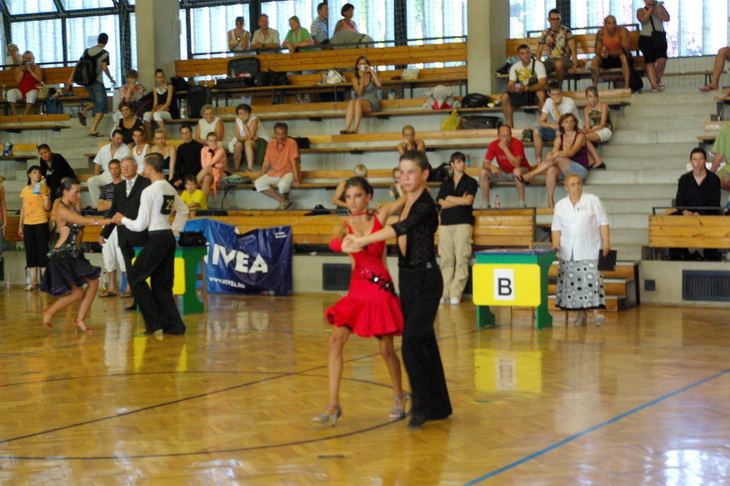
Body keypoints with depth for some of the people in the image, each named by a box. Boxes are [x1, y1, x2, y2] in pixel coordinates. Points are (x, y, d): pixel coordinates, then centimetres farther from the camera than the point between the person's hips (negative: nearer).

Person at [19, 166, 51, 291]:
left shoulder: (43, 188, -1)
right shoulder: (25, 190, 11)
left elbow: (47, 207, -7)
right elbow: (23, 208, 16)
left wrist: (45, 193, -18)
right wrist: (20, 225, 14)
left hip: (41, 223, -4)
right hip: (28, 224, 4)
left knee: (42, 251, -3)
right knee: (30, 251, 6)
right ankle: (33, 281, 12)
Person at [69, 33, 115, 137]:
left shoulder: (87, 51, 11)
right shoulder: (104, 53, -5)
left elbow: (78, 65, 9)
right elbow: (104, 67, -15)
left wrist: (71, 78, 13)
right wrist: (111, 79, -1)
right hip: (97, 82, -6)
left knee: (95, 101, 27)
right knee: (101, 107, -1)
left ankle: (83, 112, 0)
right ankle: (92, 130, -11)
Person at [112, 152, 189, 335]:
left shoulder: (149, 191, -13)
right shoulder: (170, 189, 11)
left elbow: (140, 225, -12)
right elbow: (183, 211, 26)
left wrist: (123, 220, 5)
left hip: (157, 239, -8)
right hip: (169, 238, 8)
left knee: (135, 277, 3)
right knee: (162, 283, 13)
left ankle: (156, 320, 1)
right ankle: (174, 325, 9)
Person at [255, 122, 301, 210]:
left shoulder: (291, 143, -12)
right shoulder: (271, 144, 4)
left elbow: (293, 163, -17)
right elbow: (266, 163, 8)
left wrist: (296, 180, -23)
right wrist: (260, 178, 1)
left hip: (289, 172, -6)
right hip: (275, 173, 6)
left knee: (282, 184, -38)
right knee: (258, 183, -17)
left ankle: (286, 200, -1)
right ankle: (283, 201, -13)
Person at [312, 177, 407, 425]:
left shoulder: (381, 215, 0)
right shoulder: (343, 226, 1)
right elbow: (335, 241, -21)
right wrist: (344, 243, -42)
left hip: (382, 290, -2)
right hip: (357, 291, 2)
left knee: (386, 349, 6)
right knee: (336, 340, -12)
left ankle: (399, 396, 31)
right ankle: (333, 404, -6)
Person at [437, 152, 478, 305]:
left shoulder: (470, 182, 11)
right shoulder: (445, 184, 18)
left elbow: (468, 200, -4)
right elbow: (442, 204, 5)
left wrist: (450, 198, 5)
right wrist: (461, 200, -1)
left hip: (463, 222, -3)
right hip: (446, 223, 3)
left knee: (461, 260, -9)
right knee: (446, 260, -2)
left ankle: (455, 294, -10)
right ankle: (445, 293, -2)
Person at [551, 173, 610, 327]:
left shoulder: (593, 201, 6)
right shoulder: (560, 205, 12)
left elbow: (603, 223, 3)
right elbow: (556, 228, 12)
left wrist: (606, 242, -5)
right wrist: (556, 244, -3)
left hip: (590, 251, -2)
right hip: (568, 253, 3)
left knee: (592, 279, -13)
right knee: (572, 282, 1)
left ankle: (596, 311, -14)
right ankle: (581, 314, 9)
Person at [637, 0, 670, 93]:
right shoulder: (641, 11, 8)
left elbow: (667, 18, 2)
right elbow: (643, 20, -12)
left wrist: (657, 13, -11)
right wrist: (650, 9, -9)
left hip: (660, 39, 2)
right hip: (646, 39, -2)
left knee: (662, 60, -15)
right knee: (650, 62, -10)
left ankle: (658, 80, 8)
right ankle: (654, 85, -11)